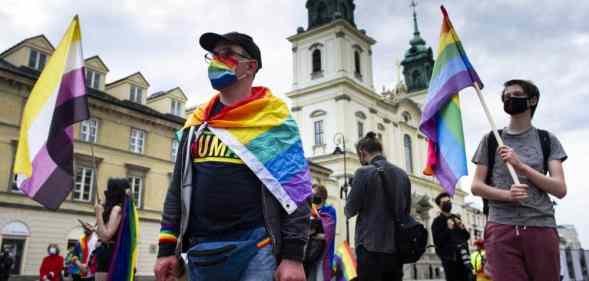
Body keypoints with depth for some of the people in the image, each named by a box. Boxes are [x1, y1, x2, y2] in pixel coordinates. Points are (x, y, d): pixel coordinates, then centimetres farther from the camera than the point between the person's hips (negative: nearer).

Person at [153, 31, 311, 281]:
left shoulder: (271, 119, -2)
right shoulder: (196, 123, 12)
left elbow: (295, 190, -6)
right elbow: (178, 189, 15)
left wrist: (293, 256, -12)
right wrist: (167, 249, 9)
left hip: (255, 248, -5)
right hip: (200, 251, 5)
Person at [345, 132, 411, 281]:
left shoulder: (364, 172, -9)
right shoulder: (403, 174, 8)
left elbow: (350, 211, -7)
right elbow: (407, 210, 16)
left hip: (371, 247, -5)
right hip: (397, 248, 6)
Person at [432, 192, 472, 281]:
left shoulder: (456, 218, 18)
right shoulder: (437, 221, 1)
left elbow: (467, 236, 19)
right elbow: (437, 242, -9)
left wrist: (462, 228, -2)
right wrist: (448, 229, -17)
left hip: (461, 256, 5)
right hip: (449, 257, -5)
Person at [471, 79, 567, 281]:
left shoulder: (547, 140, 12)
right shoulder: (491, 140, 12)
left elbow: (560, 190, 3)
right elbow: (476, 186, 6)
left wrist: (521, 166, -9)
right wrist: (507, 194, -13)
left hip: (542, 228, 1)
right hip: (501, 229, -1)